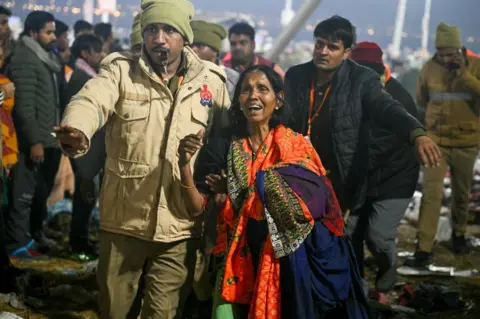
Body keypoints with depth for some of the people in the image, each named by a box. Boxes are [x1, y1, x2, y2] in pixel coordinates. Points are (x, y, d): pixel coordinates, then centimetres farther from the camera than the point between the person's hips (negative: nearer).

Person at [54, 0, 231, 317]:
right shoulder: (120, 70, -3)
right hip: (124, 221, 0)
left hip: (179, 226, 0)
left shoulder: (212, 81, 3)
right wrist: (76, 130, -45)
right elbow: (90, 101, -23)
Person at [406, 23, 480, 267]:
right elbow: (421, 100, 12)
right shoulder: (429, 68, -4)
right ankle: (424, 249, -9)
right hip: (436, 141, 0)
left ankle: (458, 234, 39)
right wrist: (438, 113, 4)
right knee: (431, 193, -9)